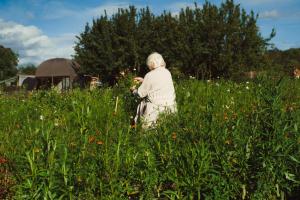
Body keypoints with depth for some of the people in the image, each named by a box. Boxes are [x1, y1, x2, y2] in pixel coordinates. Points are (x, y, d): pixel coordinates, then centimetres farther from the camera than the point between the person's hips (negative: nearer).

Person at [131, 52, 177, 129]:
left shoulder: (150, 75, -12)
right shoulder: (167, 72, 5)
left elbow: (141, 93, -3)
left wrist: (134, 90, 18)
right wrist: (143, 80, 29)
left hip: (157, 107, -6)